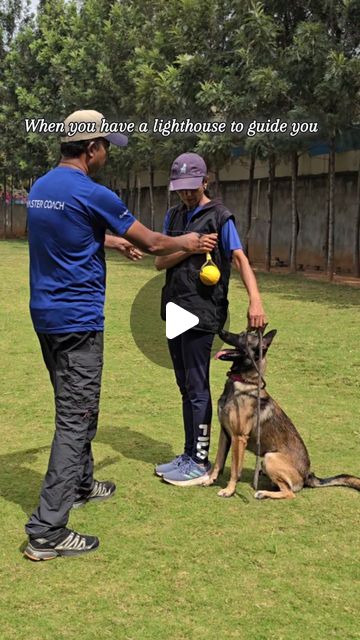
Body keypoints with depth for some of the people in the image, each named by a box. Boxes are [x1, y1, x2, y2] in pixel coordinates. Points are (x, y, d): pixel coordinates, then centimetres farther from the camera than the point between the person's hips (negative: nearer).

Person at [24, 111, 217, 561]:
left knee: (75, 407, 23)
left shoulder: (39, 189, 10)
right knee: (74, 418, -6)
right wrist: (187, 243, 14)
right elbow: (152, 244, -5)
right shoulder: (93, 194, -15)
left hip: (45, 316, 9)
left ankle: (80, 484, 41)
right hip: (78, 320, -9)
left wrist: (117, 242, 40)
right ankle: (47, 531, -5)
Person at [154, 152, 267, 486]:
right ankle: (189, 454, 24)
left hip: (202, 313, -7)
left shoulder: (219, 217, -5)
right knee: (185, 387, 13)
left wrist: (255, 299, -29)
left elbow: (240, 258, -15)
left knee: (197, 389, -3)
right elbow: (159, 261, 6)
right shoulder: (174, 215, 14)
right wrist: (187, 249, -13)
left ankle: (200, 463, 6)